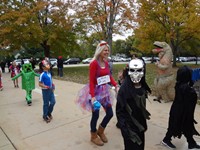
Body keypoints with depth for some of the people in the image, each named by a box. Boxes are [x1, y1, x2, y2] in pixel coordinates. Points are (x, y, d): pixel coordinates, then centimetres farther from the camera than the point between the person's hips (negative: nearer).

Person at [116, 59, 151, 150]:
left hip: (140, 124, 7)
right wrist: (124, 128, -20)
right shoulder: (124, 88, -22)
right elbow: (119, 110, -18)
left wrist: (143, 124, 16)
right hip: (130, 126, -6)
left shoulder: (142, 87, -2)